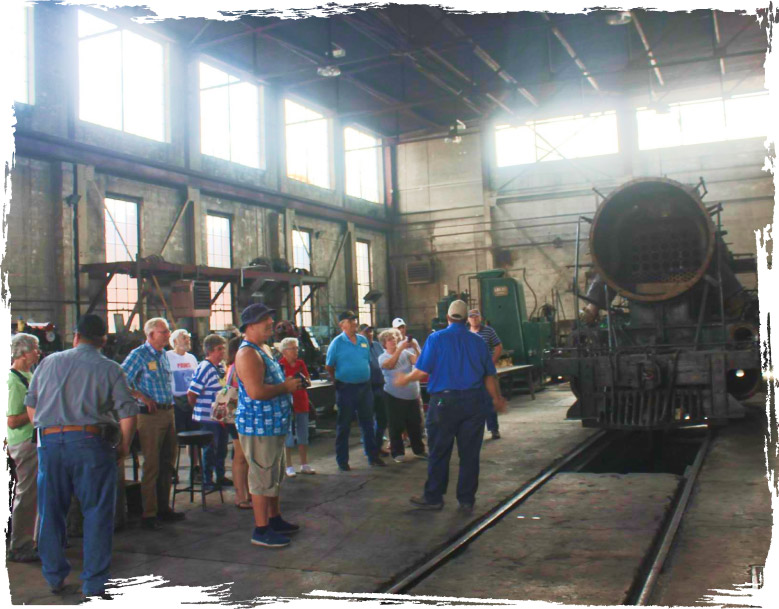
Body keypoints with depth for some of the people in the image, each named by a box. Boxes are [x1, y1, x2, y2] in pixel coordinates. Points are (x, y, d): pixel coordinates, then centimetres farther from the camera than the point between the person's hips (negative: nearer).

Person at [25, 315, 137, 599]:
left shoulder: (49, 362, 12)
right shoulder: (109, 368, 1)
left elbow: (31, 404, 16)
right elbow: (127, 413, -6)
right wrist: (123, 448, 7)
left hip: (49, 441, 3)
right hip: (91, 441, -3)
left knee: (50, 512, 16)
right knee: (97, 513, 5)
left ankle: (55, 577, 28)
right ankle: (94, 583, 8)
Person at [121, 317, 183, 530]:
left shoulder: (163, 355, 14)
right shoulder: (138, 355, -9)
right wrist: (143, 398, -17)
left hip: (168, 413, 8)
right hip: (150, 415, -8)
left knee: (168, 463, 13)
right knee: (152, 466, -4)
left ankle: (163, 508, 24)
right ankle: (149, 514, 4)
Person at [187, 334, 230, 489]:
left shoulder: (221, 368, 10)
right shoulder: (204, 368, -17)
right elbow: (191, 394, -19)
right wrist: (199, 410, -6)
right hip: (208, 418, -8)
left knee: (221, 449, 17)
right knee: (210, 450, 2)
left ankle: (220, 477, 30)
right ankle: (208, 481, 14)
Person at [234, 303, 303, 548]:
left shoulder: (264, 349, 16)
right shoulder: (247, 353, -19)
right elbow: (256, 391, -29)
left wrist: (289, 384, 11)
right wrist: (285, 387, -17)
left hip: (273, 424, 11)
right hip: (259, 426, -11)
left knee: (275, 475, 20)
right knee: (263, 477, -4)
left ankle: (274, 519, 32)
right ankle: (261, 530, 5)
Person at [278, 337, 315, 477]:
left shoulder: (300, 363, 10)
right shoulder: (280, 365, -8)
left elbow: (308, 380, 15)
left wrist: (305, 381, -7)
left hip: (302, 403, 6)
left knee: (303, 436, 11)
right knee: (289, 436, 1)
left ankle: (304, 465, 21)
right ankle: (289, 467, 11)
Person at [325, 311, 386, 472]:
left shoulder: (363, 340, 8)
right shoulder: (337, 342, -7)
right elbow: (329, 366, -2)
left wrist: (366, 379, 10)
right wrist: (337, 382, 1)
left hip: (365, 387, 5)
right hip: (346, 389, -5)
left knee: (368, 423, 12)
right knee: (343, 425, 3)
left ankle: (373, 456, 22)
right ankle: (342, 461, 12)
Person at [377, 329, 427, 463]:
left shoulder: (405, 353, 7)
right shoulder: (382, 357, -2)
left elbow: (417, 361, -8)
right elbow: (390, 365, -24)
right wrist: (400, 348, -30)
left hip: (413, 396, 3)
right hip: (394, 397, -3)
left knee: (415, 424, 10)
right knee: (396, 426, 1)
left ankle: (419, 449, 23)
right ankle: (397, 452, 14)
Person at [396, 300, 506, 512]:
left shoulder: (436, 339, -3)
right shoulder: (478, 341, 7)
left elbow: (422, 371, -7)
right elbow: (490, 375, 11)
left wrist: (405, 379, 12)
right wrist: (497, 398, 26)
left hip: (444, 401, -3)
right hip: (474, 402, 3)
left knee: (439, 453, 7)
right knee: (470, 453, 8)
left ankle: (433, 497, 15)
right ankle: (466, 500, 14)